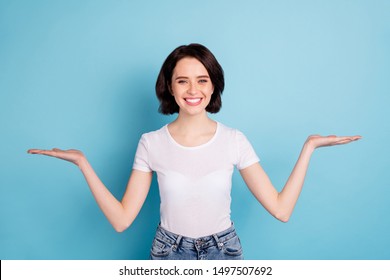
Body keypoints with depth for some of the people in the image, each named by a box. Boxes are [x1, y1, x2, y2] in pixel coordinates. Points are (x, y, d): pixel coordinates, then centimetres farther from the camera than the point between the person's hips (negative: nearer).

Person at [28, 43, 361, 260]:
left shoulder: (235, 141, -11)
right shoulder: (151, 144, -11)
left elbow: (281, 209, -12)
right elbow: (121, 219, -11)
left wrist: (308, 147, -13)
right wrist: (83, 162, -15)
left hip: (223, 250, 1)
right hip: (170, 252, 0)